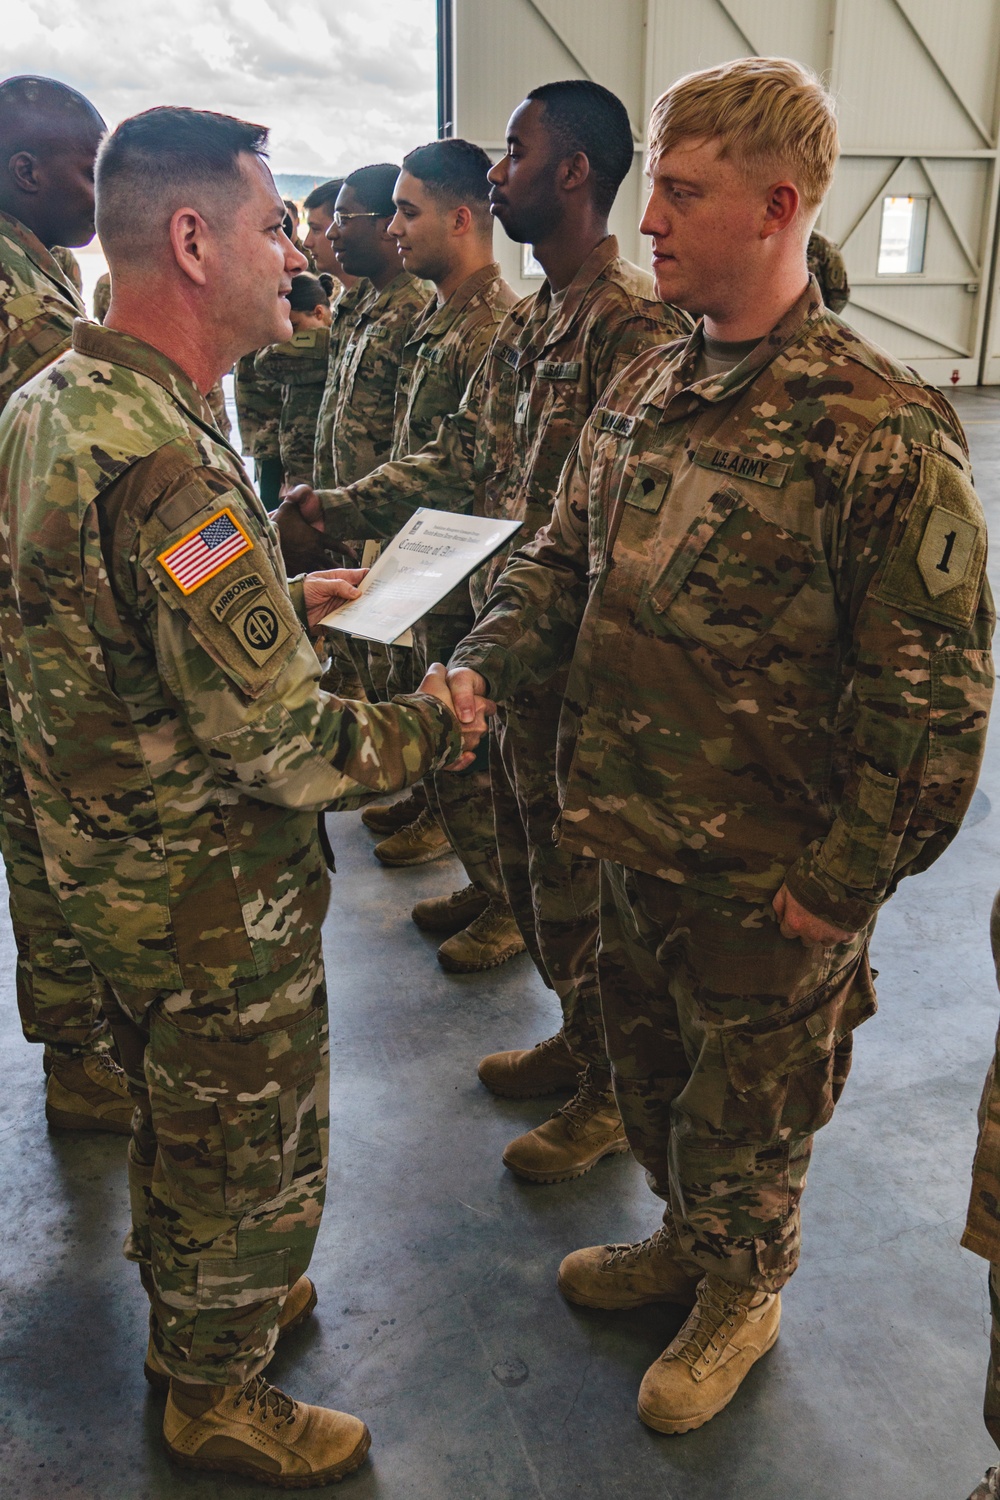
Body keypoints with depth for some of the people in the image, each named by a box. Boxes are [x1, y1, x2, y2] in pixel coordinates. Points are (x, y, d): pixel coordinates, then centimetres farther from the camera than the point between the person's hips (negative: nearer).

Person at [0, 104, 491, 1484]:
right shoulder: (167, 462, -31)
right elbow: (277, 746, -29)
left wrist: (285, 597, 8)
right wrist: (431, 727, -13)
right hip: (213, 899, -9)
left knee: (173, 1106, 29)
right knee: (250, 1153, 14)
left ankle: (190, 1298, 54)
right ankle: (216, 1397, 39)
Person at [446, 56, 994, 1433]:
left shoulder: (883, 430, -20)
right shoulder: (642, 396, 3)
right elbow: (563, 559, 11)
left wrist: (843, 881, -16)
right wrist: (483, 663, -7)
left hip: (766, 880, -6)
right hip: (631, 839, 7)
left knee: (746, 1108, 17)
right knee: (647, 1074, 26)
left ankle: (743, 1292, 46)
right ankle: (687, 1239, 54)